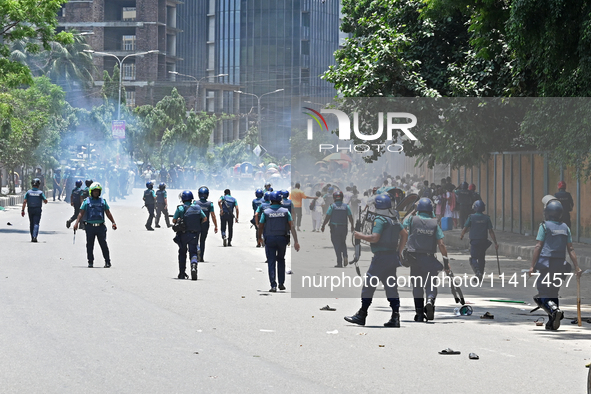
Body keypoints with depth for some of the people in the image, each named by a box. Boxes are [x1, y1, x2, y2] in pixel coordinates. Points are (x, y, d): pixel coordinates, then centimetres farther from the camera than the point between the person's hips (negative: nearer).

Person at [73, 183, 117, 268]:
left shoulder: (103, 201, 12)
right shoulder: (86, 201, 7)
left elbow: (108, 213, 16)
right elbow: (81, 213, 2)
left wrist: (113, 222, 9)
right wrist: (77, 222, -10)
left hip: (101, 226, 0)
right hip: (90, 226, 0)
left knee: (103, 245, -3)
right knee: (90, 245, 3)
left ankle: (107, 262, 0)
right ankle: (90, 262, 11)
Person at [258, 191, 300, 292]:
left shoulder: (266, 212, -3)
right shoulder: (285, 211, 0)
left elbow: (261, 226, 4)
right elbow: (292, 226, -5)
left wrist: (260, 237, 22)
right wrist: (295, 241, -6)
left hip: (269, 239, -2)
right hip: (282, 239, 2)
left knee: (271, 262, 0)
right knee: (281, 260, 20)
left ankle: (273, 285, -10)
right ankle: (281, 284, 18)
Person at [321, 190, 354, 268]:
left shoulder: (332, 206, -6)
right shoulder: (346, 206, 2)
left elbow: (327, 217, -8)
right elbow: (350, 217, 4)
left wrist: (323, 226, 2)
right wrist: (352, 225, 18)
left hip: (334, 227, -3)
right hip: (344, 227, 3)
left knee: (337, 245, 2)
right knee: (343, 243, 20)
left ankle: (339, 262, -1)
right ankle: (345, 256, -3)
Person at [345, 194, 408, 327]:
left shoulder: (379, 220, -12)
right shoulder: (394, 220, 14)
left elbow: (375, 238, -19)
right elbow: (405, 234, 20)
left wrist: (360, 236, -4)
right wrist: (399, 251, 23)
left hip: (381, 257, -8)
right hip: (393, 257, 8)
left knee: (368, 285, -1)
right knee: (391, 287, 8)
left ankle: (361, 315, 1)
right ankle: (395, 317, 4)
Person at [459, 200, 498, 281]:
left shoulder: (471, 217, -8)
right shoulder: (486, 218, -2)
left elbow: (465, 228, -2)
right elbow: (490, 231, -3)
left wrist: (461, 235, 19)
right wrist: (495, 243, 1)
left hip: (474, 241, -3)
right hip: (484, 241, 3)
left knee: (473, 258, 2)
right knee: (481, 258, 15)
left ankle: (477, 271, -23)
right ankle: (480, 276, 19)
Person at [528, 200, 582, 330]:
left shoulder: (545, 226, -5)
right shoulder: (565, 227, 9)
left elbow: (538, 246, -8)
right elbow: (570, 249, 8)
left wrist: (532, 266, -6)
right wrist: (577, 267, 10)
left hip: (546, 264, -5)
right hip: (560, 265, 5)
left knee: (543, 295, -2)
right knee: (553, 293, 15)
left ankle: (555, 310, -28)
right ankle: (552, 322, 12)